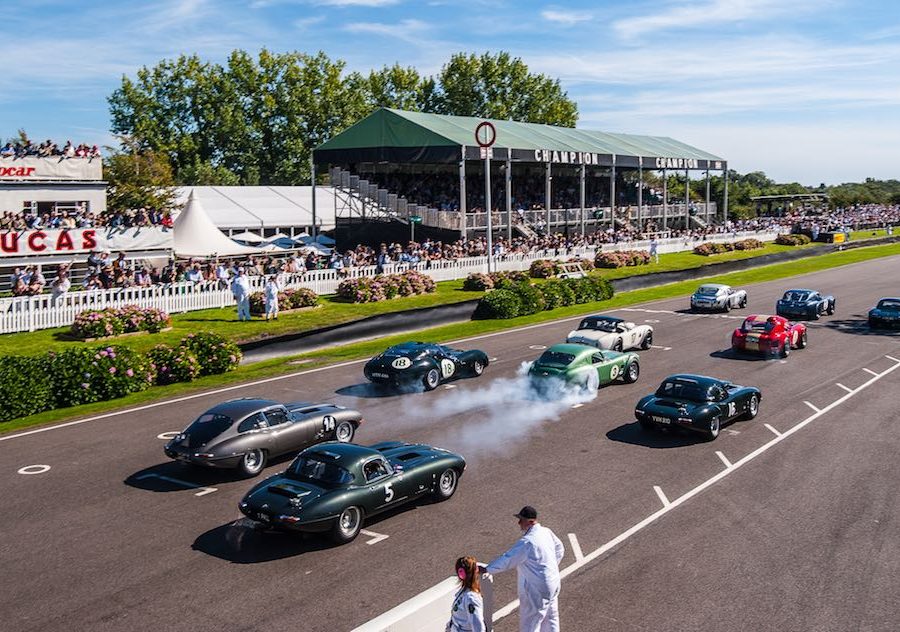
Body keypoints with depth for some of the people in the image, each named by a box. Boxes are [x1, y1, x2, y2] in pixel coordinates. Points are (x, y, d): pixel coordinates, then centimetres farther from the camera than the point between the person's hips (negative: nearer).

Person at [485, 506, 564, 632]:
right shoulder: (546, 532, -1)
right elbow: (559, 550, 14)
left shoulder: (527, 542, -27)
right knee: (550, 617, 23)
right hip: (552, 583, 9)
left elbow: (507, 559, -21)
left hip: (536, 590, -9)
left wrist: (487, 569, -11)